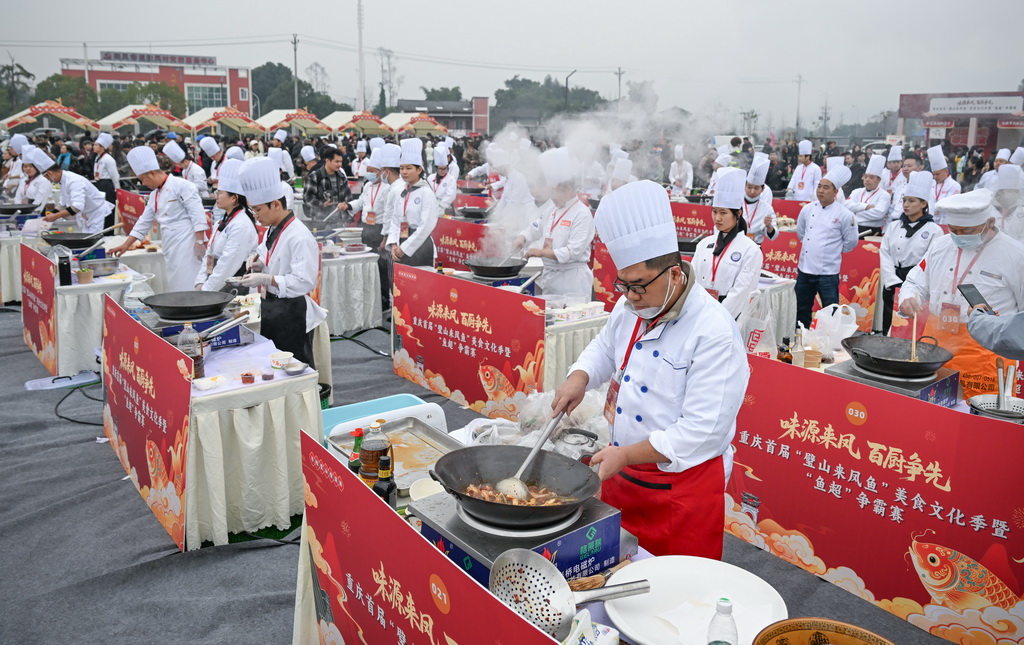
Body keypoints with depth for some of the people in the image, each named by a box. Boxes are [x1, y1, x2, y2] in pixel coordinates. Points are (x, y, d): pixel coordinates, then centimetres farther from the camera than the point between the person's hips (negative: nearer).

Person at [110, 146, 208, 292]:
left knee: (188, 286, -11)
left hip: (187, 246, -9)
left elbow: (197, 214, -14)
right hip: (171, 250, 9)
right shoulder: (154, 195, 19)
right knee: (175, 287, 9)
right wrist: (126, 245, 22)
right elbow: (144, 222, 24)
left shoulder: (180, 185, -8)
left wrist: (200, 241, -19)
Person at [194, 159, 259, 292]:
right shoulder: (224, 221, 13)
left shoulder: (242, 226, -17)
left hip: (232, 291, -8)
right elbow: (209, 255, 16)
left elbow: (227, 266, -20)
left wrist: (206, 290, -14)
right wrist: (200, 284, 6)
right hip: (214, 286, 8)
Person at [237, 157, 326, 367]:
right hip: (271, 309, 9)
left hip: (292, 313, -9)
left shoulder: (299, 236, -20)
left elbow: (304, 282, -24)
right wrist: (260, 265, 3)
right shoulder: (273, 230, 9)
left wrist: (266, 279, -24)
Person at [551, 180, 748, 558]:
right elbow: (606, 348, 20)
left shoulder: (714, 333, -23)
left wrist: (626, 454, -24)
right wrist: (580, 377, -1)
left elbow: (704, 431, -24)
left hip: (682, 487, -6)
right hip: (621, 476, 7)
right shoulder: (631, 307, 0)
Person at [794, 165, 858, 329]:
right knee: (802, 310, 16)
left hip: (828, 272, -4)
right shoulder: (808, 209, 2)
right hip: (804, 268, 4)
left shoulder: (845, 215, -9)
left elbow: (850, 242, 1)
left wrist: (833, 251, 8)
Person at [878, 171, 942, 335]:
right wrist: (895, 283, -8)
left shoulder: (934, 230, -1)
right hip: (892, 286, 4)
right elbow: (885, 256, 3)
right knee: (889, 329, 8)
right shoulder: (893, 226, 11)